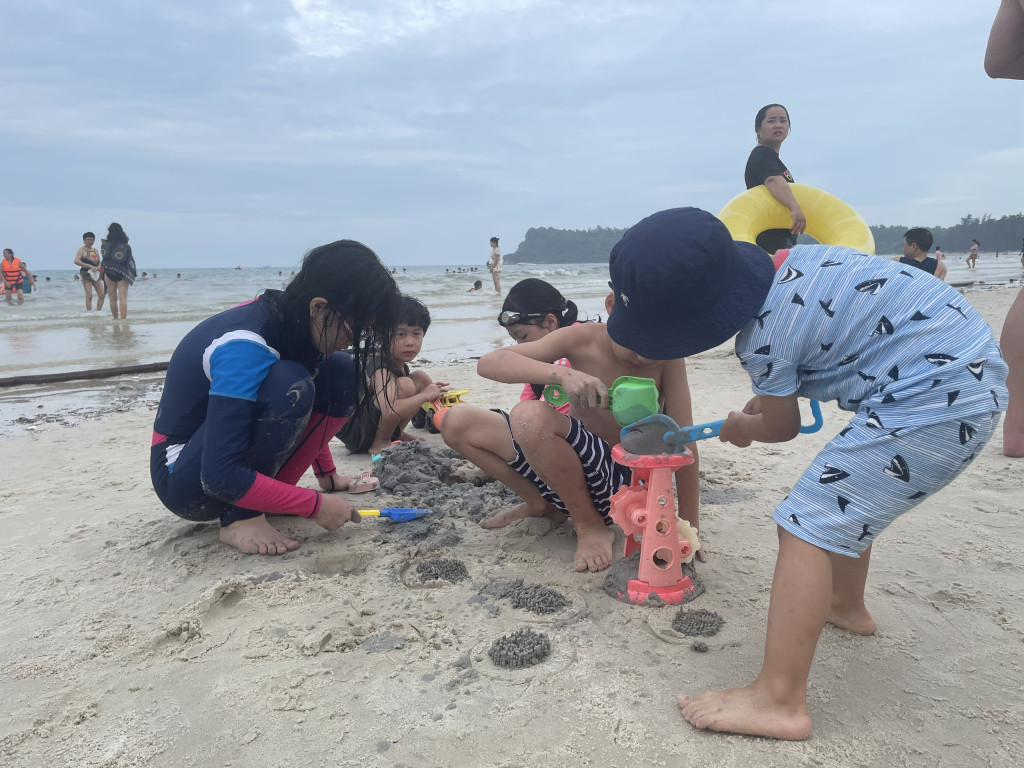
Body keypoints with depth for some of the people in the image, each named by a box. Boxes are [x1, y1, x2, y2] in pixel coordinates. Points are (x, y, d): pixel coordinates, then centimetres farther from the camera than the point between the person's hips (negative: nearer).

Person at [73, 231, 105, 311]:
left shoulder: (95, 251, 15)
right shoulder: (82, 250, -4)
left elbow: (99, 262, 22)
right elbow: (76, 261, -18)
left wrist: (99, 267, -3)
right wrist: (90, 266, -22)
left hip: (96, 274, 6)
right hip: (86, 274, -6)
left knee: (102, 295, 2)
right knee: (89, 296, -9)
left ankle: (98, 311, 13)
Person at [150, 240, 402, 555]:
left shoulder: (291, 321, -6)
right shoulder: (243, 346, -32)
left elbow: (308, 409, 13)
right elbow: (220, 477, -34)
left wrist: (328, 477, 15)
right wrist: (315, 505, -26)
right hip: (186, 481, -8)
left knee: (341, 372, -6)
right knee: (287, 385, -33)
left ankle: (274, 493, -2)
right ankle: (240, 518, -17)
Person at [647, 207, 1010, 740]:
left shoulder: (762, 337, -19)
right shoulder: (787, 260, 7)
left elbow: (783, 429, 0)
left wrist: (743, 426, 22)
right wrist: (774, 395, 25)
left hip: (933, 402, -11)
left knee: (807, 525, -13)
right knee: (848, 494, 27)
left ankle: (779, 701, -13)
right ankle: (847, 606, 48)